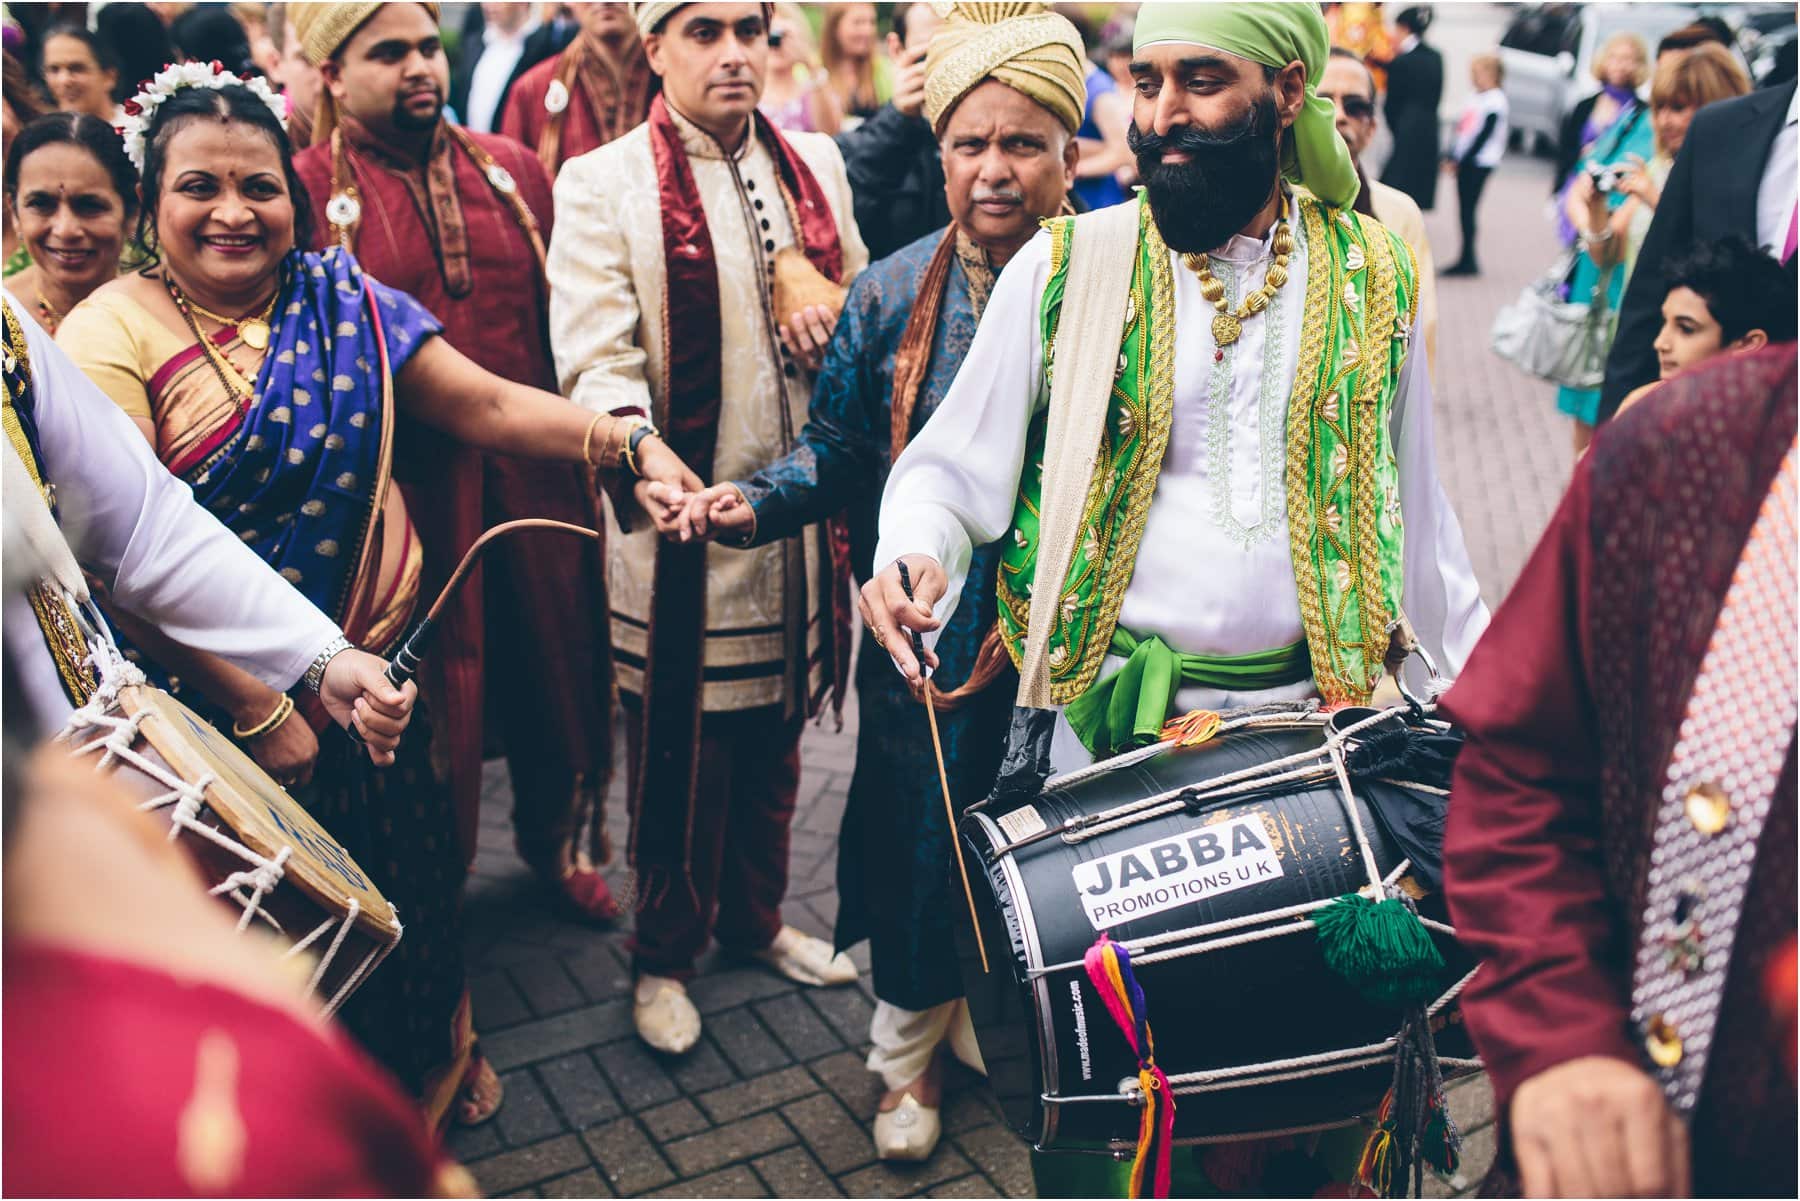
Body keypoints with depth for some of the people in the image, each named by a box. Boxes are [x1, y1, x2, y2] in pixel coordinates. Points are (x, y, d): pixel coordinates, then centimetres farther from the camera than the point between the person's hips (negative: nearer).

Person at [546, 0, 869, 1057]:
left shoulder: (814, 165, 11)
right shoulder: (603, 185, -7)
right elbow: (594, 358, -16)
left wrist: (838, 314, -3)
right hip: (681, 508, -5)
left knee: (775, 736, 18)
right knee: (682, 754, 6)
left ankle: (755, 918, 40)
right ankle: (664, 956, 28)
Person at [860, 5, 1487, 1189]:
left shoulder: (1373, 276, 5)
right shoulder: (1067, 265, -1)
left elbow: (1412, 511, 13)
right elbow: (950, 465, 3)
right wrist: (915, 555, -19)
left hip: (1312, 717, 2)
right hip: (1114, 722, -1)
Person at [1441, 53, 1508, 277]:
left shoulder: (1495, 102, -12)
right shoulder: (1476, 99, 15)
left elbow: (1483, 135, -16)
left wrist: (1461, 160, -17)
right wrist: (1451, 157, 10)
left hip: (1480, 162, -8)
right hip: (1465, 161, 8)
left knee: (1467, 210, -8)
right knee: (1464, 209, 9)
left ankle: (1468, 259, -4)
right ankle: (1466, 260, 14)